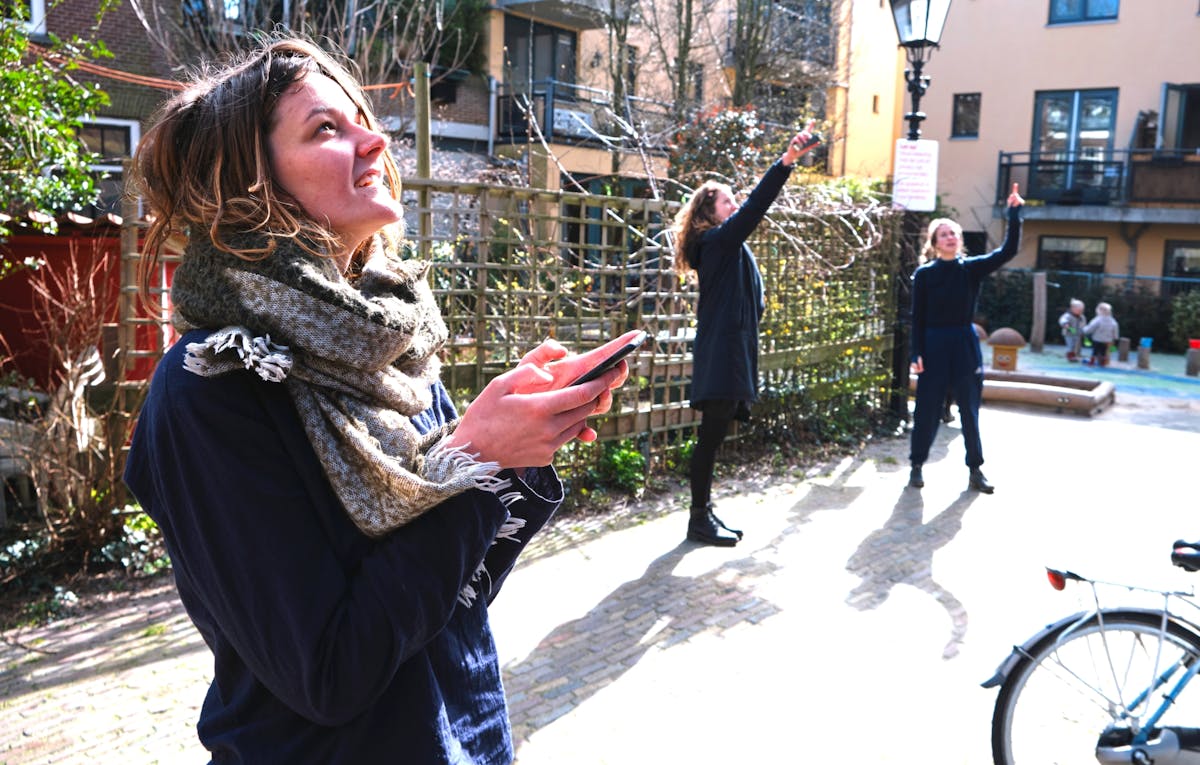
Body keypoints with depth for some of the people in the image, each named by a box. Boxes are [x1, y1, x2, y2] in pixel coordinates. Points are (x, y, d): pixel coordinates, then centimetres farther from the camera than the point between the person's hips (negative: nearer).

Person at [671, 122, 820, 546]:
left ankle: (705, 514, 19)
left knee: (714, 436, 12)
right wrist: (787, 161, -28)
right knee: (712, 436, -5)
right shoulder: (717, 240, -8)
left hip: (730, 355, 10)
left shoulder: (727, 248, 22)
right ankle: (699, 519, 2)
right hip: (720, 356, -10)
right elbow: (754, 207, -22)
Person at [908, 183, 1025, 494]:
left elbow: (1008, 250, -8)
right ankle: (917, 466, 18)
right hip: (934, 345, -1)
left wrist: (1014, 213, -17)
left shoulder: (972, 268, 3)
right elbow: (917, 317, -1)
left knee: (970, 410, 7)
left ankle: (975, 470, 15)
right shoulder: (923, 274, 0)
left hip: (965, 345, 2)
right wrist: (917, 353, -7)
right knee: (927, 409, 5)